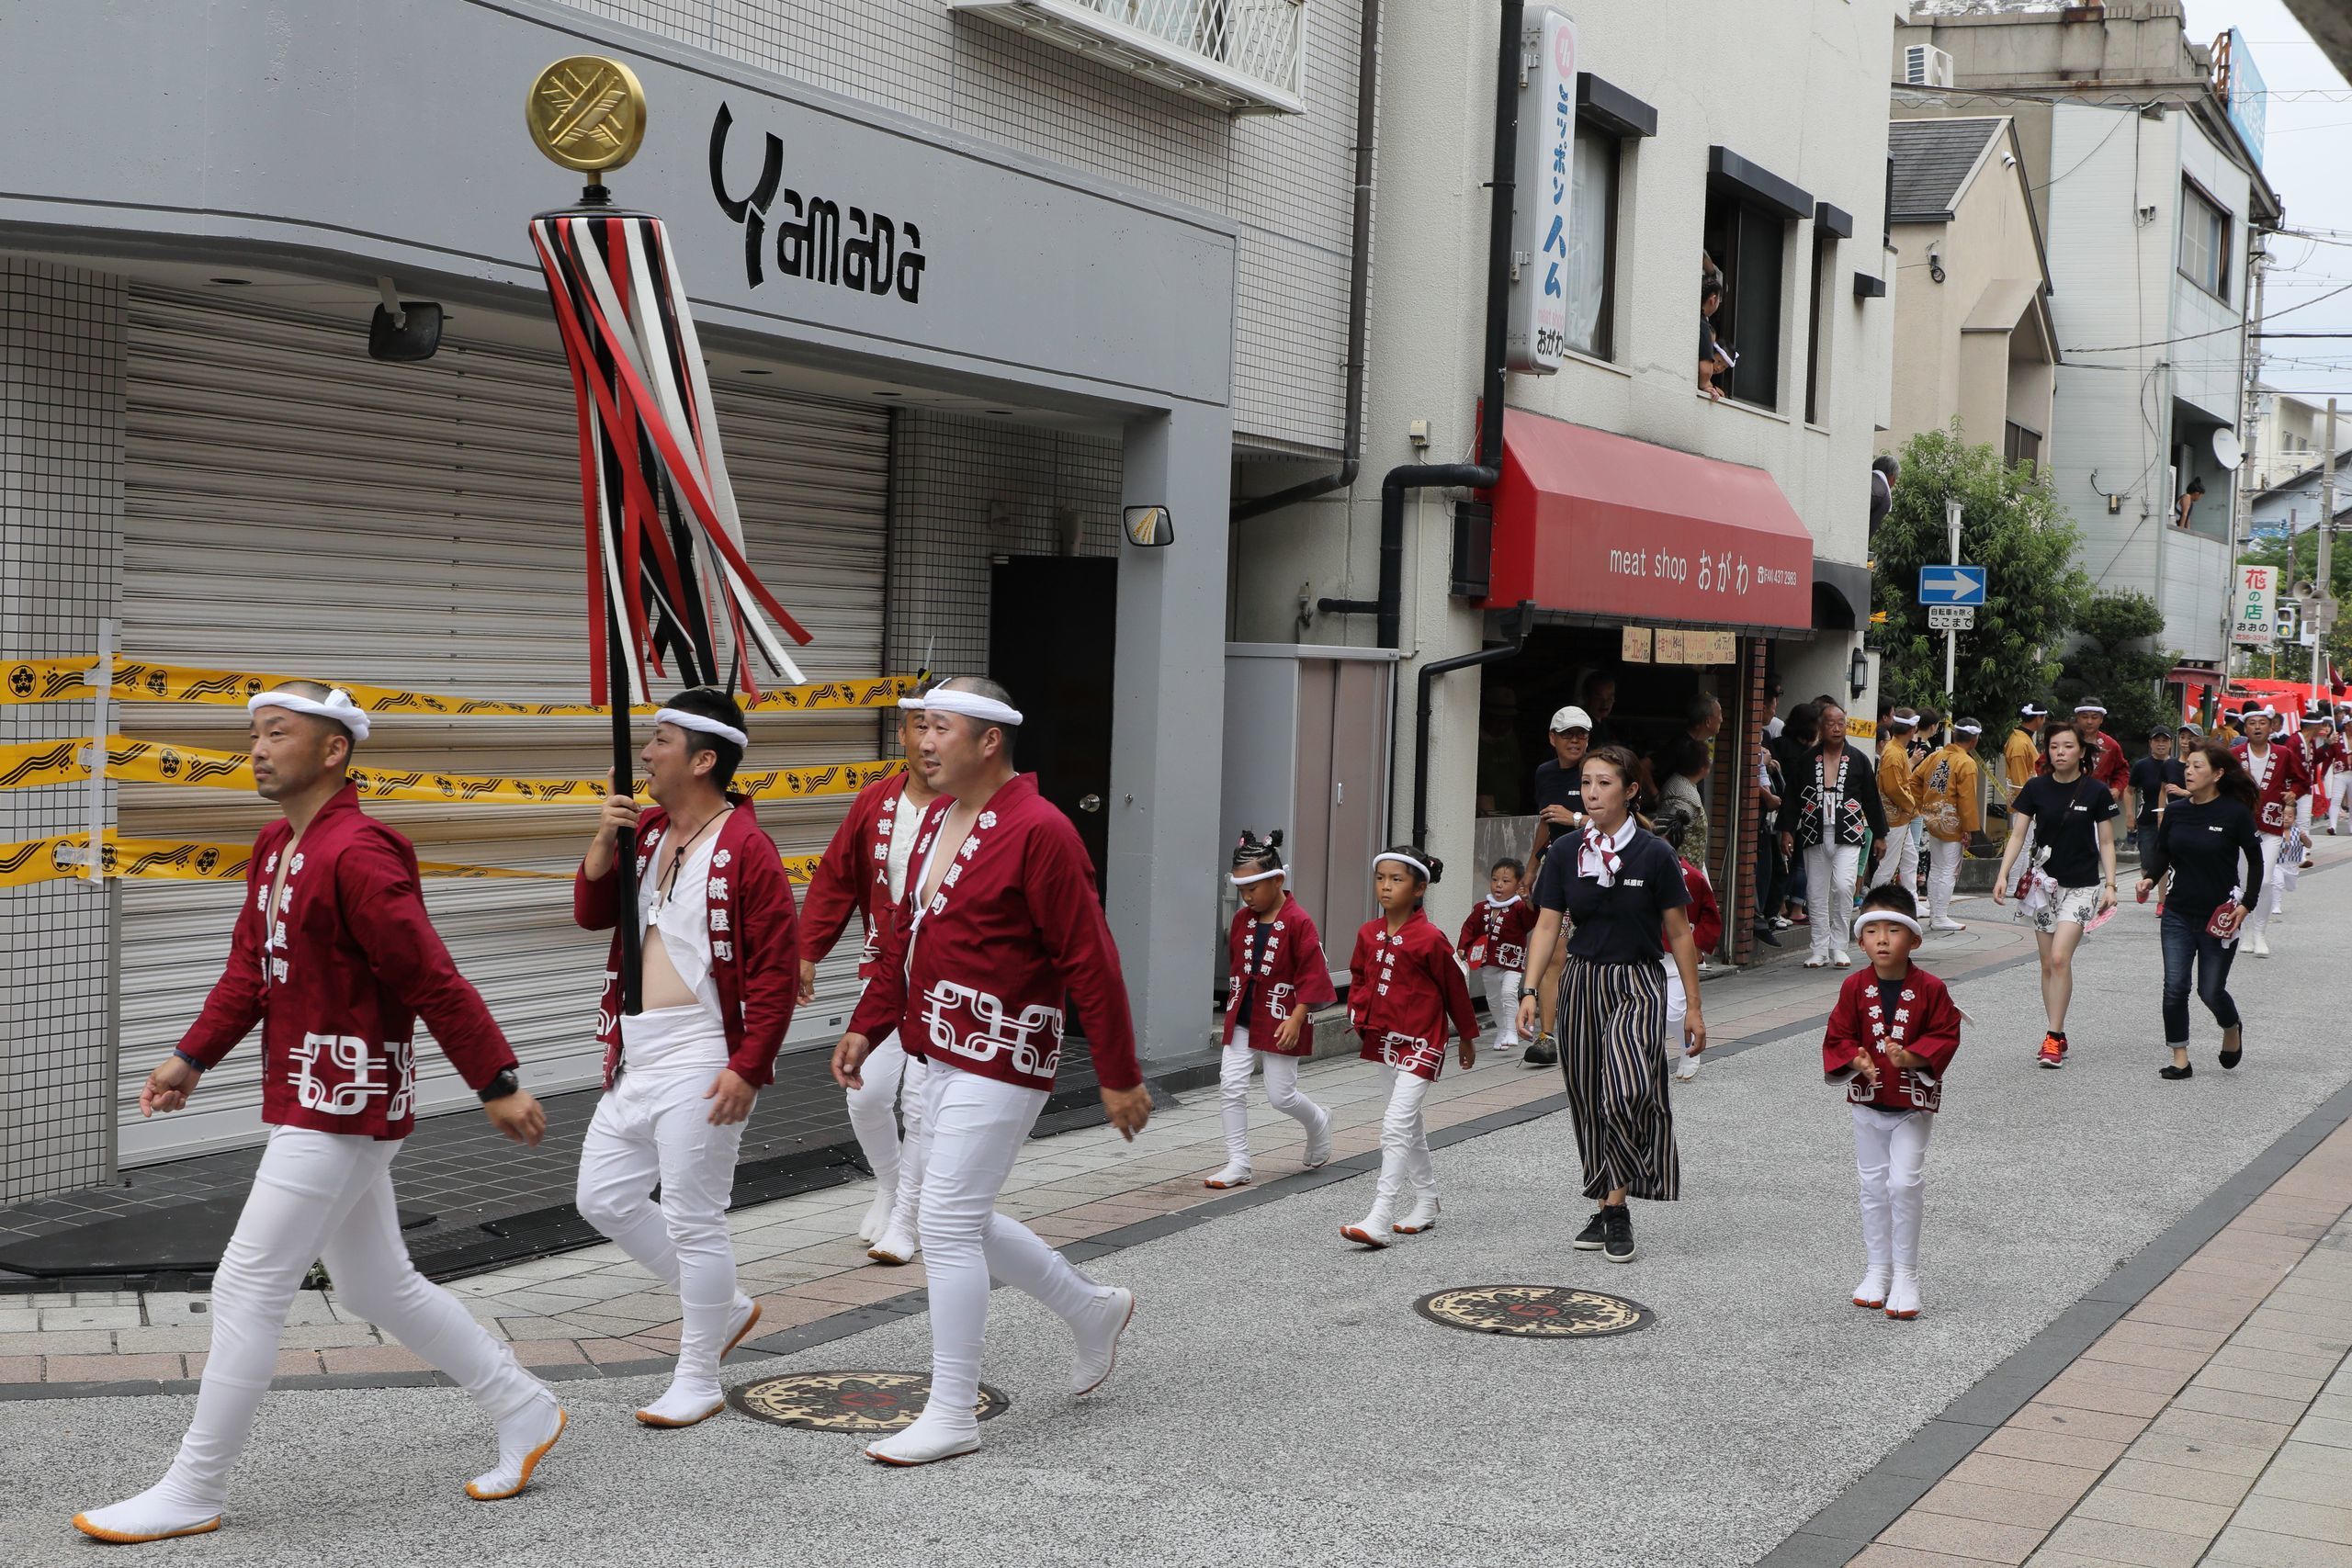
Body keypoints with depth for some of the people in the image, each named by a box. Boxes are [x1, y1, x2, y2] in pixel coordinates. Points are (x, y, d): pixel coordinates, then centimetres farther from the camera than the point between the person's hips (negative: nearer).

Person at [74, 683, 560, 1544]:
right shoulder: (275, 847, 11)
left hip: (342, 1108, -10)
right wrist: (192, 1057, 6)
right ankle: (523, 1412, 28)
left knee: (246, 1292, -3)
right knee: (380, 1288, 17)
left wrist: (497, 1084, -19)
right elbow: (250, 964, 15)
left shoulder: (357, 854, -19)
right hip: (311, 1102, 10)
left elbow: (433, 979, -20)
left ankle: (193, 1491, 9)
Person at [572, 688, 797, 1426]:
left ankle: (698, 1381, 12)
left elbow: (777, 969, -16)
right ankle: (723, 1307, 28)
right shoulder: (647, 830, 10)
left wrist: (748, 1069, -19)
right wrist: (604, 838, -6)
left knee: (694, 1221, -1)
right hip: (635, 1059, 9)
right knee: (603, 1198, 14)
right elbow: (592, 914, 10)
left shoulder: (746, 848, -15)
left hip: (701, 1065, -9)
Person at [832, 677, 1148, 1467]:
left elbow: (1090, 963, -17)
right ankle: (1093, 1310, 36)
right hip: (944, 1054, 9)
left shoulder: (1038, 832, -17)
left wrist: (1120, 1077, -15)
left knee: (947, 1224, -8)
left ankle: (951, 1416, 3)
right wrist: (867, 1027, 11)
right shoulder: (938, 818, 10)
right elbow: (903, 934, 18)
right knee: (963, 1219, 16)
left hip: (1002, 1060, -9)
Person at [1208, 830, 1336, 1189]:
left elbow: (1313, 974, -15)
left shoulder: (1298, 922, -15)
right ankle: (1238, 1164, 4)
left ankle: (1318, 1123, 34)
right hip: (1242, 1018, 6)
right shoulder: (1242, 918, 5)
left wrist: (1297, 1018, -20)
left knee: (1281, 1095, 1)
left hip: (1281, 1021, -6)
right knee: (1230, 1086, -4)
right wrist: (1237, 1005, 16)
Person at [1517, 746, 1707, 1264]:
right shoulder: (1566, 854, 3)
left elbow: (1679, 934, 0)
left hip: (1637, 985, -4)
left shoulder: (1654, 854, -6)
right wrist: (1530, 992, -7)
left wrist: (1693, 1007, 0)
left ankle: (1616, 1206, -9)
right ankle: (1606, 1209, 20)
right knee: (1589, 1100, 8)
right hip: (1582, 983, 4)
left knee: (1628, 1092, -22)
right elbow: (1546, 926, 3)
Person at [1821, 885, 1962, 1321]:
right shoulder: (1855, 987, -4)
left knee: (1905, 1183, -9)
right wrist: (1856, 1060, -20)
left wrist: (1911, 1056, -24)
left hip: (1913, 1104, -3)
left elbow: (1945, 1037, -8)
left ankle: (1905, 1275, 3)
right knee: (1873, 1186, 11)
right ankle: (1876, 1269, 23)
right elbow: (1837, 1036, 0)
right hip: (1867, 1101, 3)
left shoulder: (1930, 989, -10)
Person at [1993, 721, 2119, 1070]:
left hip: (2082, 885, -3)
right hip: (2045, 883, 3)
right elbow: (2018, 834, 3)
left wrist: (2110, 885, -7)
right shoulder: (2036, 788, 1)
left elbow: (2106, 843, 1)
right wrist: (2003, 874, -8)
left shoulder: (2096, 791, -4)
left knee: (2060, 958, -15)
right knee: (2047, 964, 7)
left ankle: (2054, 1038, -10)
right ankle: (2058, 1036, 16)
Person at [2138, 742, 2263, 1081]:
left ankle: (2232, 1028, 38)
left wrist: (2247, 904, -9)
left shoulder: (2235, 813, -10)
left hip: (2218, 919, -3)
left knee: (2211, 991, 5)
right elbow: (2161, 852, 10)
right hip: (2178, 915, 3)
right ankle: (2180, 1058, 6)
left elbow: (2255, 860, -2)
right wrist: (2150, 878, -10)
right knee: (2175, 987, -4)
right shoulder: (2175, 811, 2)